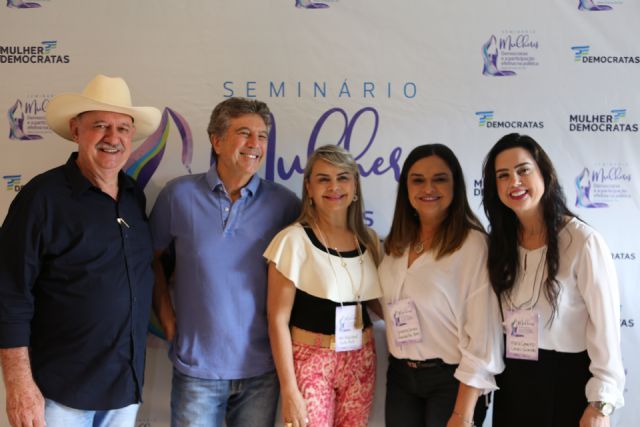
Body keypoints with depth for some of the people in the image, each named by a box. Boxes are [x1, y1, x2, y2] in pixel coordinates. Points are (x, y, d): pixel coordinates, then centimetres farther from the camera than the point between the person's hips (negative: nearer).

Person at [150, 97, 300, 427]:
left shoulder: (284, 203, -2)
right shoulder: (179, 194, -3)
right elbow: (152, 258, 8)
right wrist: (166, 317, 1)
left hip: (262, 370, 1)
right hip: (197, 366, -1)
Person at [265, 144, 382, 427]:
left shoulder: (369, 241, 4)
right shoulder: (294, 240, -11)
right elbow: (278, 319, -11)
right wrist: (288, 390, -13)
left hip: (361, 362, 5)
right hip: (311, 362, -4)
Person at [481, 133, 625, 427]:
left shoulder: (583, 241, -15)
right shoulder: (500, 242, 3)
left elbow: (606, 326, -15)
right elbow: (495, 322, 9)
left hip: (568, 380, -5)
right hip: (513, 381, 5)